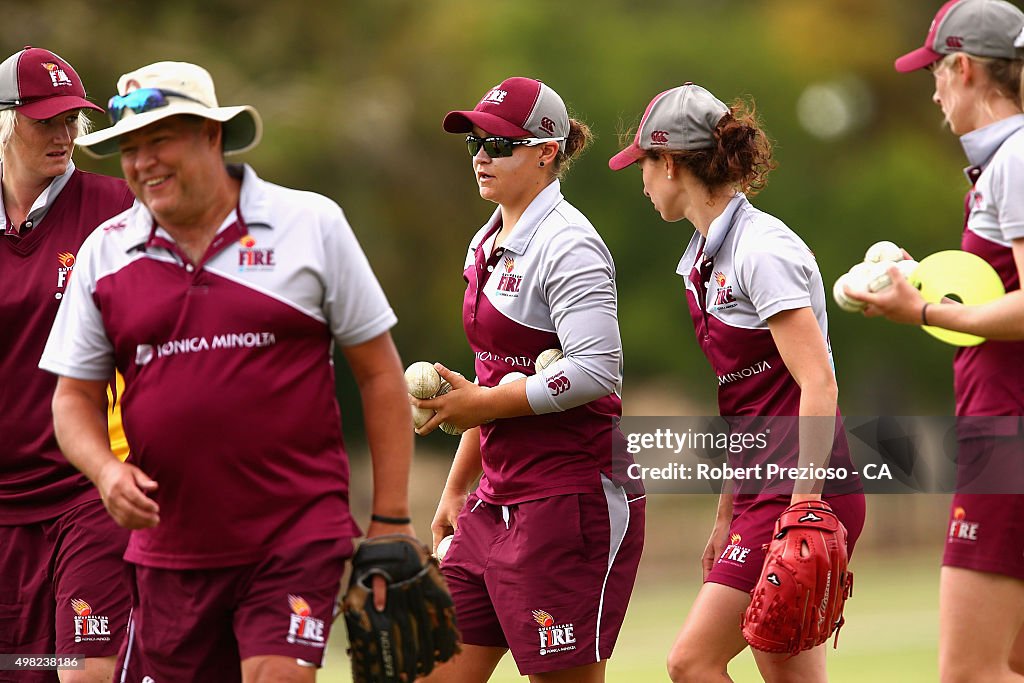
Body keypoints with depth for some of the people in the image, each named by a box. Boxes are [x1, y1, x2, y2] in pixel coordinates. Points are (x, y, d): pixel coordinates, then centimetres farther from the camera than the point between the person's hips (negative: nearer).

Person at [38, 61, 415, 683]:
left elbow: (380, 374, 4)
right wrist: (107, 470, -10)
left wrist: (391, 520, 1)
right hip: (168, 550, 3)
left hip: (297, 537, -3)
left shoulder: (312, 224, 1)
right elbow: (74, 398, 12)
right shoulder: (104, 254, 7)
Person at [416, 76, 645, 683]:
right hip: (498, 504, 9)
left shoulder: (567, 246, -12)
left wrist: (483, 404, -16)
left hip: (572, 500, -9)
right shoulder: (487, 245, 16)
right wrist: (458, 487, 22)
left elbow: (596, 371, -23)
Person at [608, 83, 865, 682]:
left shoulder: (762, 250, -13)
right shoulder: (707, 260, 16)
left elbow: (818, 385, -20)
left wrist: (806, 505, -24)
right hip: (762, 495, 9)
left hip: (803, 494, -9)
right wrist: (727, 519, 23)